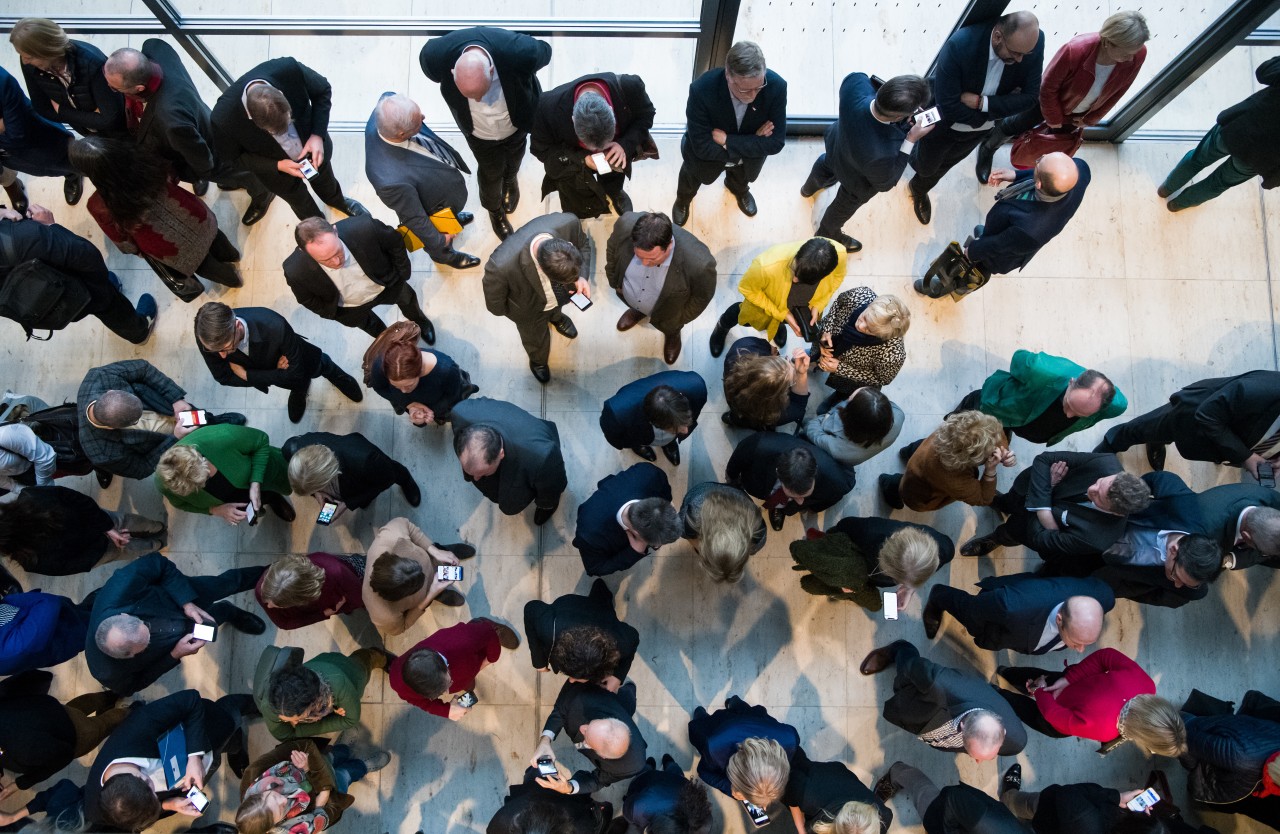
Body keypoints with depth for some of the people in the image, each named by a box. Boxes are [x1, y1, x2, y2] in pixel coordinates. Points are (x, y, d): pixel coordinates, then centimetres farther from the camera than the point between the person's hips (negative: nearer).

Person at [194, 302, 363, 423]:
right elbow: (223, 377, -23)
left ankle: (332, 372, 64)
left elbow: (296, 373, -35)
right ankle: (299, 391, 67)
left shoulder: (274, 326, -49)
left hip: (298, 363, -3)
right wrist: (274, 372, -31)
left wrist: (246, 375, -34)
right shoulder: (208, 338, -39)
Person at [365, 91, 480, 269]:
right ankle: (444, 255, 67)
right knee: (439, 246, 31)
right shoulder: (392, 179, -52)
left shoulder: (386, 111, -35)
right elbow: (414, 218, -33)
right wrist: (439, 240, -15)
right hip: (437, 211, -5)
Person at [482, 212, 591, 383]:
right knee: (536, 339, 31)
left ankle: (555, 316, 75)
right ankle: (537, 361, 66)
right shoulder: (502, 265, -49)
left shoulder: (568, 223, -41)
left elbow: (583, 244, -14)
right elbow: (495, 304, -26)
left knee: (556, 308, 39)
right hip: (530, 310, -2)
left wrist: (582, 276, -29)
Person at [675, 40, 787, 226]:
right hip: (709, 154, -2)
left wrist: (728, 141, -35)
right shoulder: (702, 89, -42)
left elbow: (776, 142, -29)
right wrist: (753, 142, -33)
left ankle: (739, 189, 74)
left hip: (749, 157, 2)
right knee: (692, 175, 32)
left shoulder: (776, 86, -36)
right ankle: (683, 199, 69)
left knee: (741, 180, 35)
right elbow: (702, 147, -35)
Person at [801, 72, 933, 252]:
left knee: (825, 166, 41)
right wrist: (911, 141, -28)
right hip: (857, 181, -5)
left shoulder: (855, 84, -39)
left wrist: (884, 90, -21)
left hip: (836, 144, 5)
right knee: (844, 207, 30)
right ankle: (827, 237, 62)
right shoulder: (881, 153, -48)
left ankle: (809, 188, 75)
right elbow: (884, 183, -25)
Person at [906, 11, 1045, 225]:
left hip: (981, 128, 4)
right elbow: (948, 106, -35)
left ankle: (919, 188, 61)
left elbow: (1031, 96, -19)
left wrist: (982, 103, -31)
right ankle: (915, 158, 60)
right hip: (943, 124, -4)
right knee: (926, 167, 23)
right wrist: (994, 110, -26)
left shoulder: (1033, 41, -27)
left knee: (943, 164, 29)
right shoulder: (959, 45, -39)